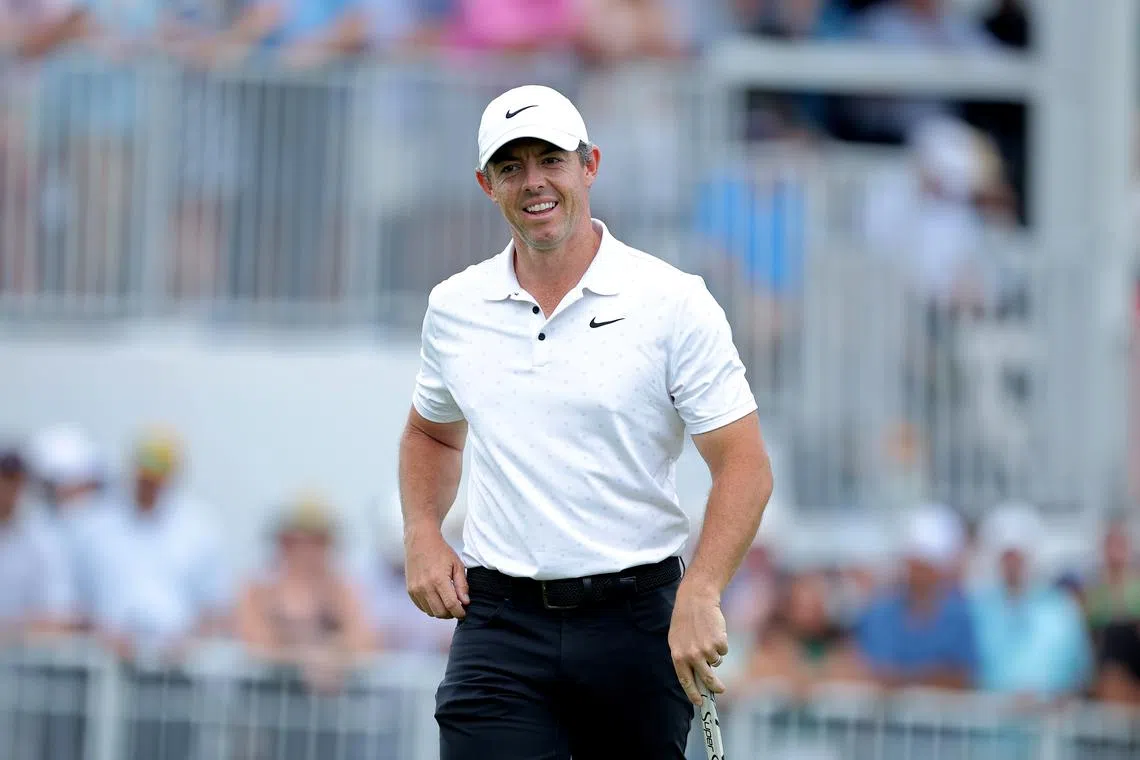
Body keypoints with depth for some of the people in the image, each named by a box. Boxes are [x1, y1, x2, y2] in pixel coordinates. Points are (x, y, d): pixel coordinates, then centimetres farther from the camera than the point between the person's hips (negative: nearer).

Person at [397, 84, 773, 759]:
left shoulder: (673, 303, -5)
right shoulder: (454, 307, 8)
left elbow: (745, 465, -8)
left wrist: (700, 595, -21)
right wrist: (423, 534, 8)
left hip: (638, 620, -2)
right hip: (500, 622, 2)